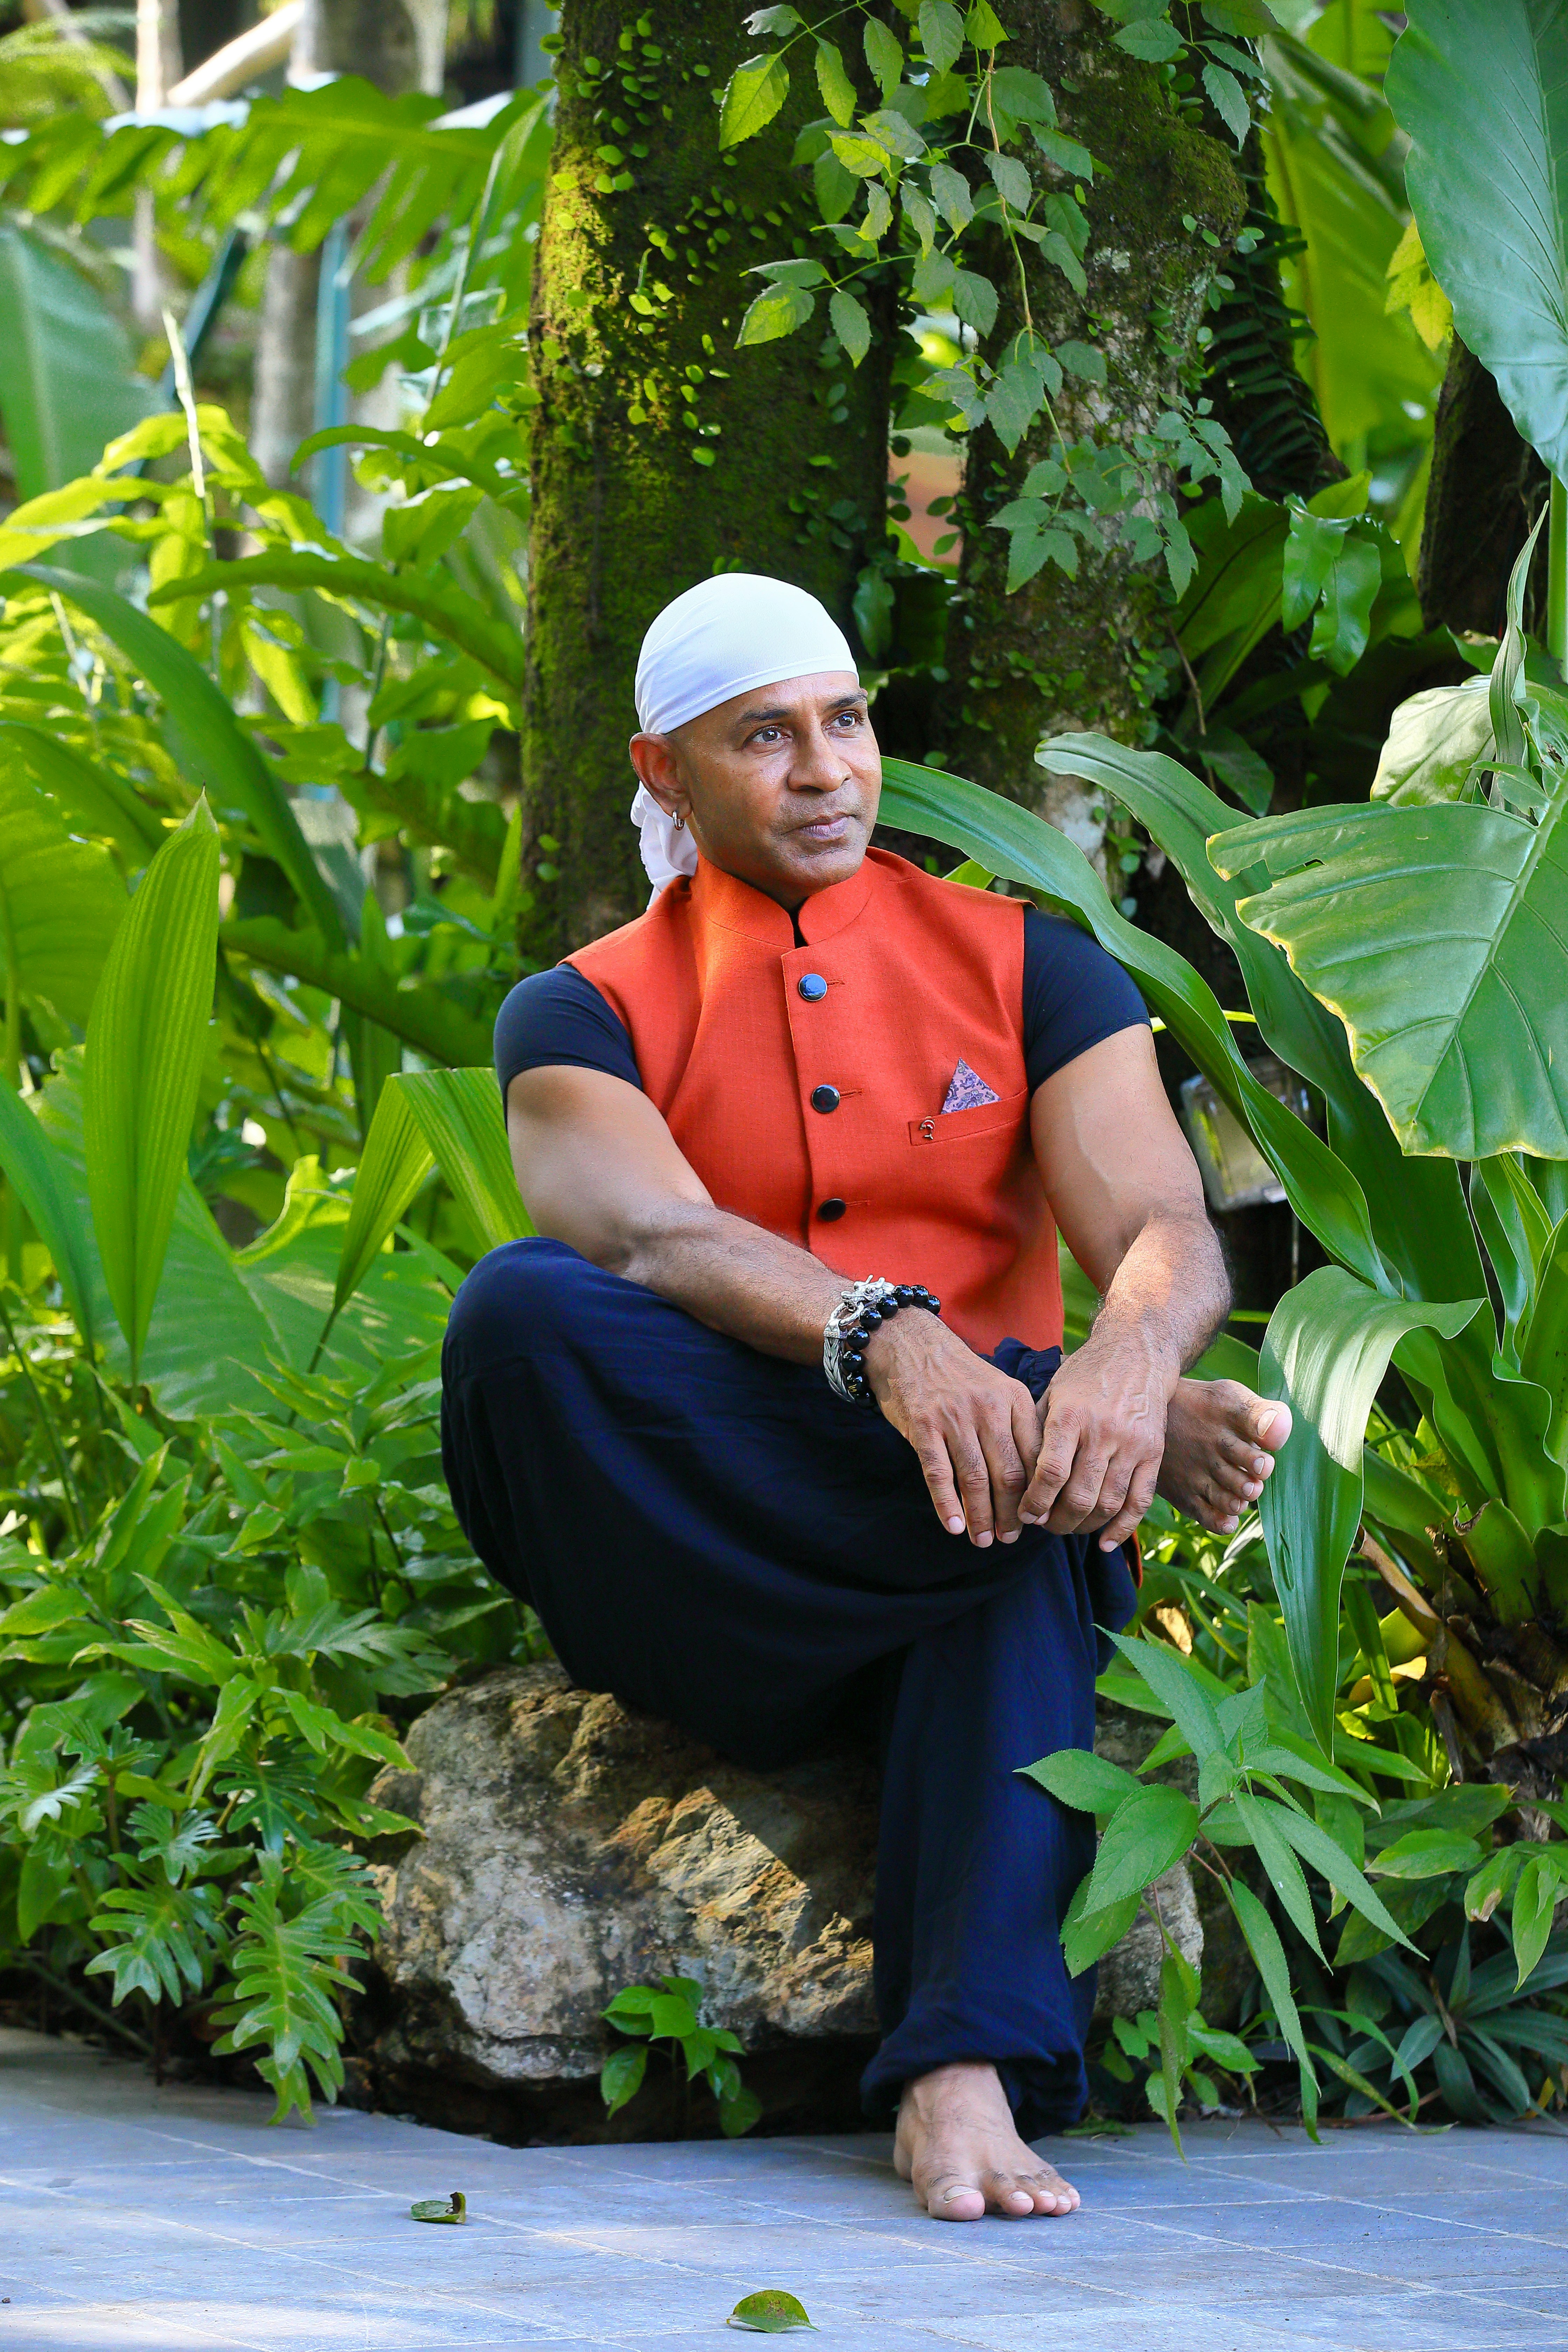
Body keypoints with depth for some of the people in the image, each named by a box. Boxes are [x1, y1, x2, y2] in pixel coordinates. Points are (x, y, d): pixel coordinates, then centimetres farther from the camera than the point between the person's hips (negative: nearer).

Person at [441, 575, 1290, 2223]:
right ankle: (1147, 1455, -31)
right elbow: (650, 1239, -15)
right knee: (520, 1306, -29)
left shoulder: (1027, 969, 14)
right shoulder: (585, 1015, 8)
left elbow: (1166, 1239, -2)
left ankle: (970, 2069, -52)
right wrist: (886, 1337, -36)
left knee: (1030, 1519, -37)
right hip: (702, 1585, 0)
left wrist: (1130, 1360, -29)